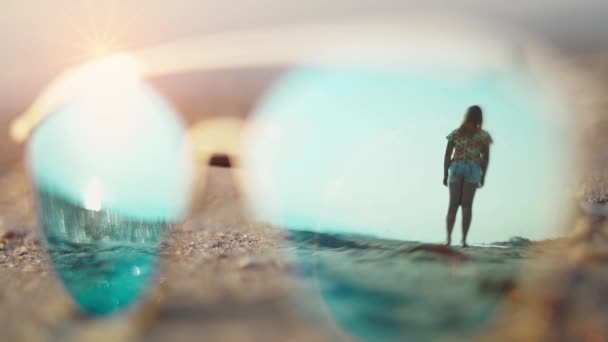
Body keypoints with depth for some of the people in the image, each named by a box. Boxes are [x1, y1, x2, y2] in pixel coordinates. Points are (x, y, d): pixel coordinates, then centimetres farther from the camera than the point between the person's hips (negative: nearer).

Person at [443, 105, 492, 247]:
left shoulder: (455, 133, 9)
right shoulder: (483, 135, 6)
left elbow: (447, 155, 4)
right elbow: (486, 158, 3)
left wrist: (445, 175, 6)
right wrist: (483, 176, 11)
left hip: (456, 168, 1)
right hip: (473, 169, -1)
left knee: (453, 204, 4)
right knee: (467, 205, -3)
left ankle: (448, 238, -6)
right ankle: (464, 239, -9)